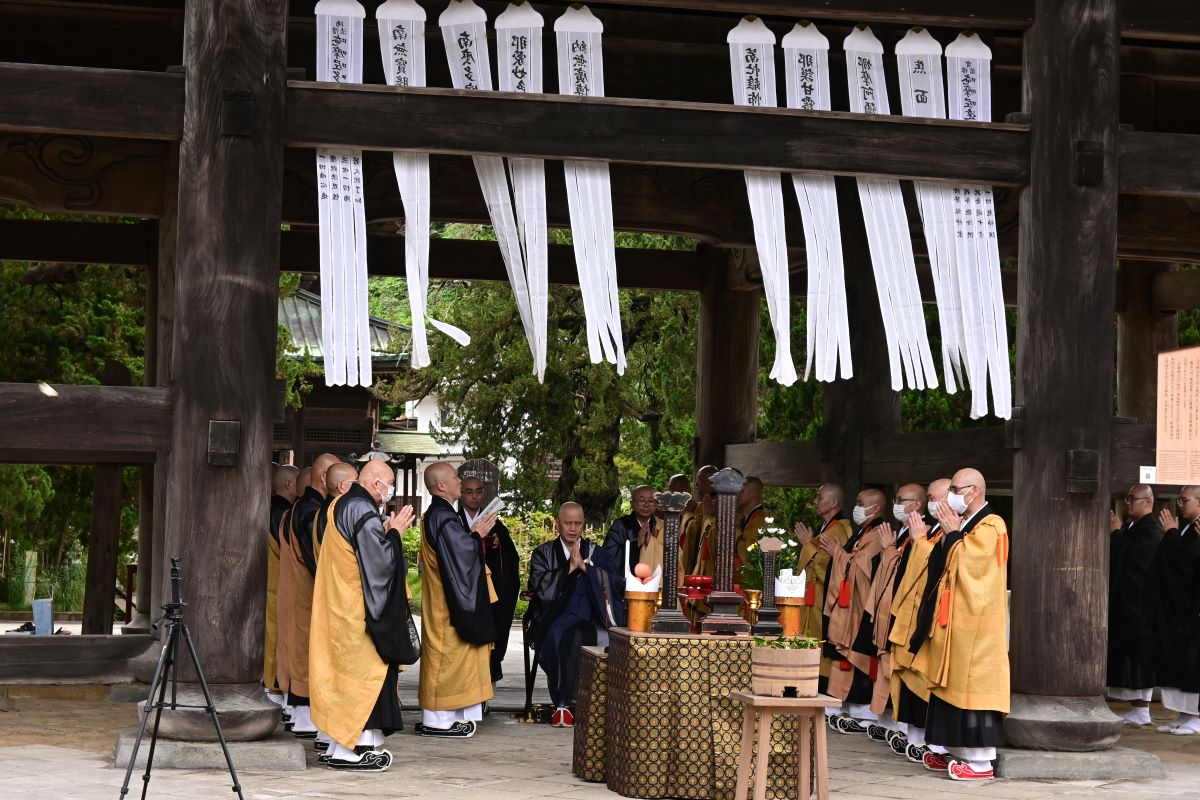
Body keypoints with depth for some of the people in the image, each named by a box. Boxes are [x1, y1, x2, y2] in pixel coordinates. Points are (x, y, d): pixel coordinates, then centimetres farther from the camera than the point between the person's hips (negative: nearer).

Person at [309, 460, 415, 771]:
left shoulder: (341, 505, 15)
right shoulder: (363, 511, -17)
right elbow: (380, 560, -21)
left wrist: (385, 531, 13)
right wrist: (394, 532, -7)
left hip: (339, 607, 10)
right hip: (358, 610, -10)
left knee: (344, 675, 12)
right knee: (362, 672, -6)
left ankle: (338, 747, 16)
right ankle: (351, 749, -6)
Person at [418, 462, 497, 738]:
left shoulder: (436, 514, 13)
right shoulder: (444, 518, -21)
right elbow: (461, 555, -23)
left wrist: (472, 535, 9)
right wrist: (477, 535, -9)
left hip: (442, 599, 11)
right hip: (449, 601, -11)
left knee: (443, 654, 14)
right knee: (447, 655, -5)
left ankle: (436, 716, 19)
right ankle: (437, 719, 0)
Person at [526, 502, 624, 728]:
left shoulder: (597, 554, 17)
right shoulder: (543, 554, 15)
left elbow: (617, 582, 1)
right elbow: (542, 589, -2)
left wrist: (585, 566, -6)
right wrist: (570, 567, -6)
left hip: (588, 622, 0)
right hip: (553, 621, 0)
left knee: (572, 636, -35)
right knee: (558, 635, -36)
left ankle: (564, 704, -28)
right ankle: (566, 703, -30)